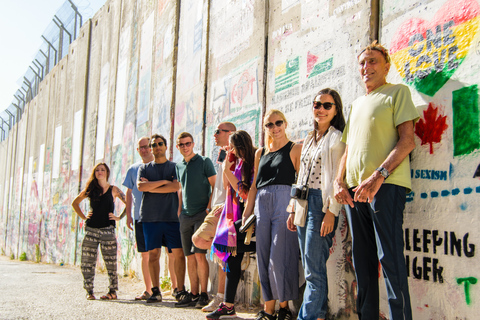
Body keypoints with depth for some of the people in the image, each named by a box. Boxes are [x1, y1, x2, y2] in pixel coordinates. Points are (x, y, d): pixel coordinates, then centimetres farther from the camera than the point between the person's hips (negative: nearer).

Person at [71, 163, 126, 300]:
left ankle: (112, 291, 9)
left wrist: (119, 217, -1)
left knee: (110, 262, 0)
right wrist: (83, 216, 10)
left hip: (108, 230, -2)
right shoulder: (90, 189, 10)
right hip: (91, 229, 3)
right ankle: (89, 291, 12)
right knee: (87, 262, 1)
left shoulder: (113, 190, 3)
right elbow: (75, 203, 22)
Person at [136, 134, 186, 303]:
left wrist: (150, 187, -3)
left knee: (178, 253, -5)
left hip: (171, 216, -1)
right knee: (153, 254, 1)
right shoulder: (144, 168, 16)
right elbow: (140, 186, -2)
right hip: (150, 217, 2)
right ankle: (155, 291, 9)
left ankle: (180, 290, 2)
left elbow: (175, 186, -6)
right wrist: (164, 181, -6)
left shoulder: (174, 167, 11)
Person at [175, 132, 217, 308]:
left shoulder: (204, 162, -2)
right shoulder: (179, 166, 16)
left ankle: (203, 294, -4)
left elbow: (215, 186, -5)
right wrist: (179, 211, 15)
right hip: (185, 215, 6)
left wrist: (209, 207, -14)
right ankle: (193, 294, 12)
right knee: (190, 256, 6)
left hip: (202, 213, -6)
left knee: (199, 254, -11)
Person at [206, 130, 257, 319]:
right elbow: (227, 187, 16)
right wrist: (227, 165, 5)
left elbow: (246, 193, -17)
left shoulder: (253, 163, -13)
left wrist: (229, 171, -14)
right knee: (233, 255, 3)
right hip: (238, 213, 7)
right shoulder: (238, 162, 12)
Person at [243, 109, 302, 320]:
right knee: (263, 257, 4)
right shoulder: (260, 153, 19)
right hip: (262, 204, 5)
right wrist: (246, 213, 14)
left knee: (279, 257, -7)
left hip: (284, 201, -5)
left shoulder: (295, 149, 4)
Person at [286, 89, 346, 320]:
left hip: (322, 204, -8)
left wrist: (331, 212, -18)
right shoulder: (309, 139, 20)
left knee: (314, 269, -10)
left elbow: (338, 178, -11)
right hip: (304, 205, 8)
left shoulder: (338, 138, -3)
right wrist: (294, 210, 18)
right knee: (310, 268, 7)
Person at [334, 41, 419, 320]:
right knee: (363, 261, 8)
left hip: (386, 186, -7)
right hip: (354, 189, 7)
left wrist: (378, 176, -19)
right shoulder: (357, 104, 25)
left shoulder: (397, 92, 4)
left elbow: (407, 141, -7)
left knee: (390, 257, -11)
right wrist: (339, 181, 6)